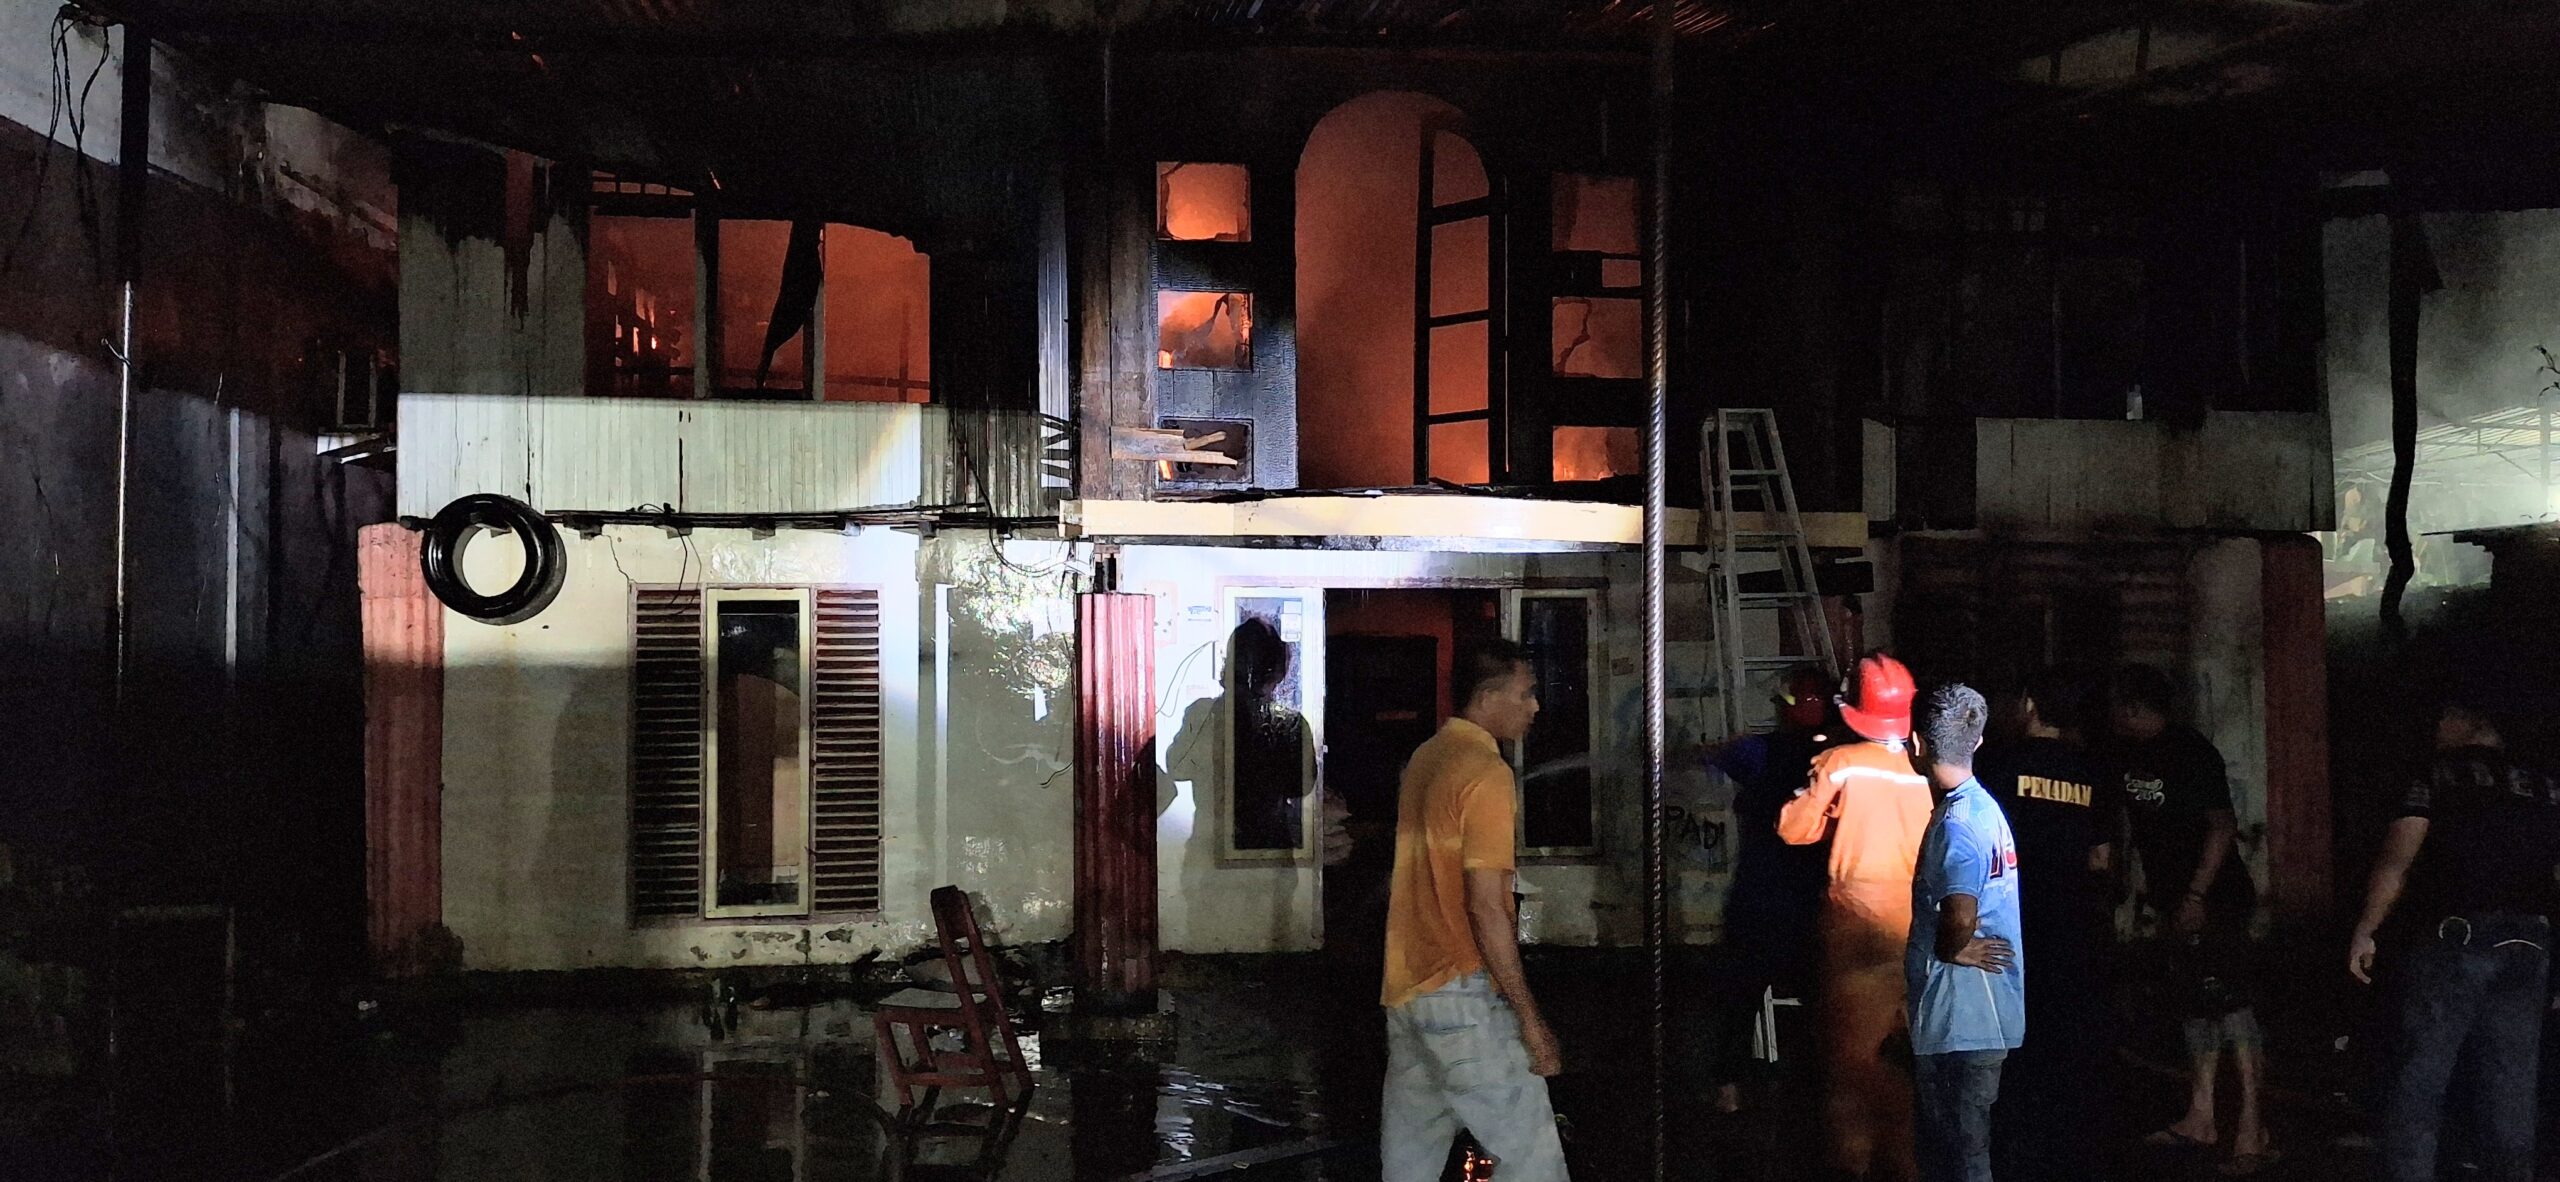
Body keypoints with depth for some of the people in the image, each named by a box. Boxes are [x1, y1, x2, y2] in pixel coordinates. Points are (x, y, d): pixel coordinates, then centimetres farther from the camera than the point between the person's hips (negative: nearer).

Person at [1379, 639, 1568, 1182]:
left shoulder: (1426, 759, 13)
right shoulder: (1487, 774, -15)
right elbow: (1486, 907, -20)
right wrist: (1530, 1018, -17)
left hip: (1405, 988, 9)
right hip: (1462, 995, -9)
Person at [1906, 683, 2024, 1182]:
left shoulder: (1957, 822, -19)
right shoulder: (1984, 808, 11)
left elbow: (1960, 918, -32)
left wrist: (1951, 949, -14)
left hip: (1959, 1022, -9)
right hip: (1981, 1016, 9)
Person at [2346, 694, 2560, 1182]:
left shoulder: (2439, 777, 1)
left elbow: (2397, 859, -9)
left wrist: (2365, 930, -6)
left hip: (2451, 938, -5)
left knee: (2415, 1087, -2)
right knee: (2511, 1094, 8)